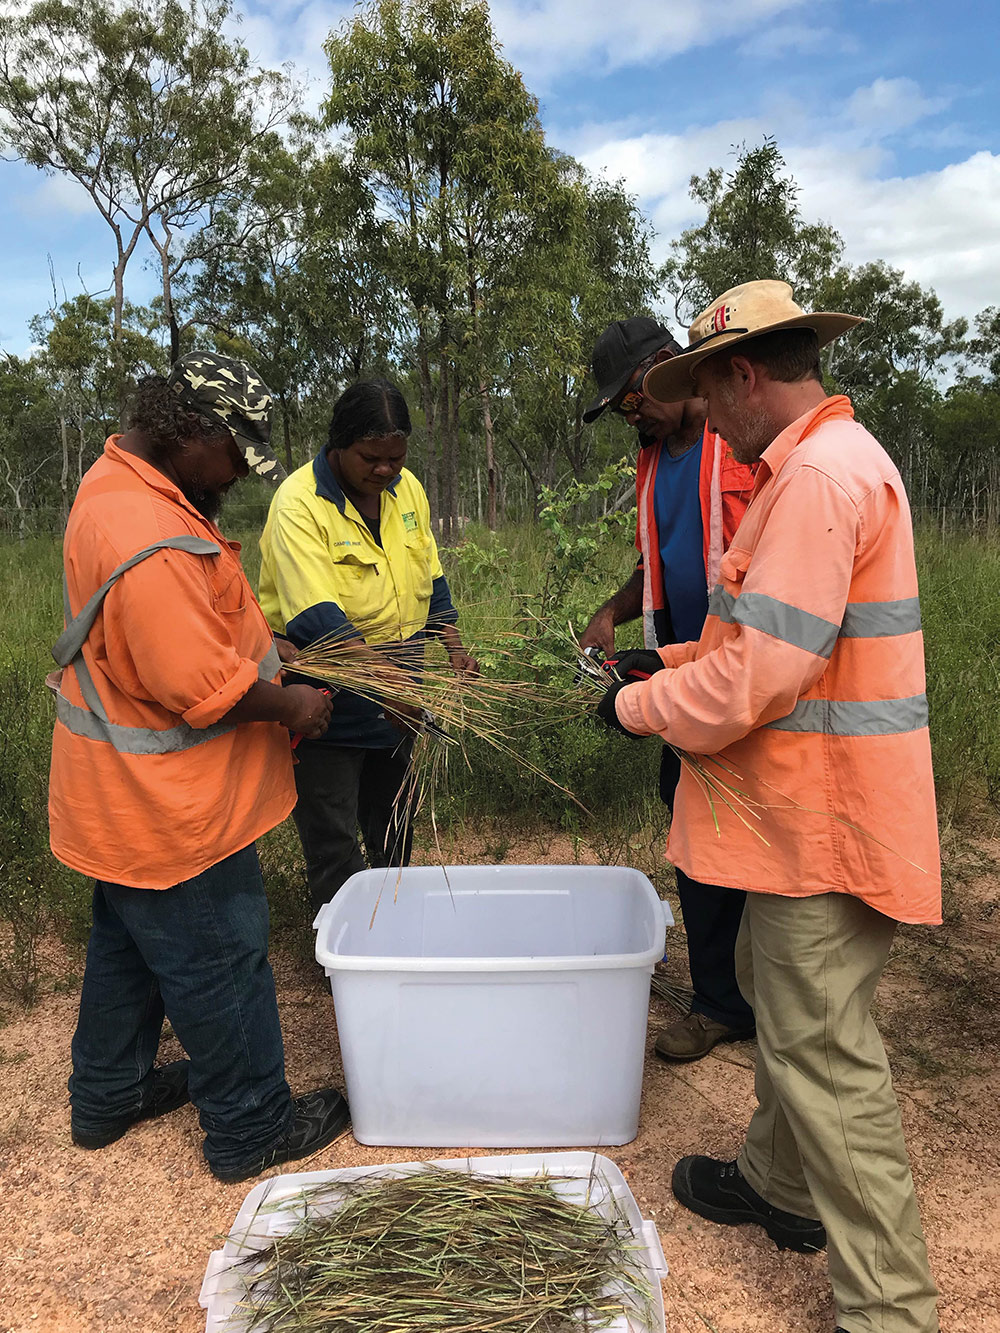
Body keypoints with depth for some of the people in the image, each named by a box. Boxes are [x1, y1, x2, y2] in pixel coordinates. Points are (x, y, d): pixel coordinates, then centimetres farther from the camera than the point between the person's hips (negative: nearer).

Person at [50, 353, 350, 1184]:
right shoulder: (150, 542, -30)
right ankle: (253, 1131, 27)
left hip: (123, 798, 10)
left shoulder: (117, 482, 5)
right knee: (219, 966, 7)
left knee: (127, 949, 25)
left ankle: (108, 1098, 45)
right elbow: (206, 690, -29)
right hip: (170, 807, -10)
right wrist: (292, 707, -13)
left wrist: (264, 650, 6)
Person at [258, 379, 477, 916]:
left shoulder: (406, 488, 1)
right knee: (333, 846, 4)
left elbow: (430, 579, 12)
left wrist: (455, 648, 5)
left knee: (394, 829, 23)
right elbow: (319, 618, -31)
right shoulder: (298, 503, -21)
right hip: (328, 704, -7)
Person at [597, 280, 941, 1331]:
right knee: (777, 994, 24)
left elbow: (756, 681, -25)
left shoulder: (817, 477, -21)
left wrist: (638, 707, -9)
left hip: (825, 821, -11)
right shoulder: (834, 459, 14)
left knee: (823, 1050, 2)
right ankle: (783, 1184, 45)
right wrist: (675, 663, 13)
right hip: (808, 809, 11)